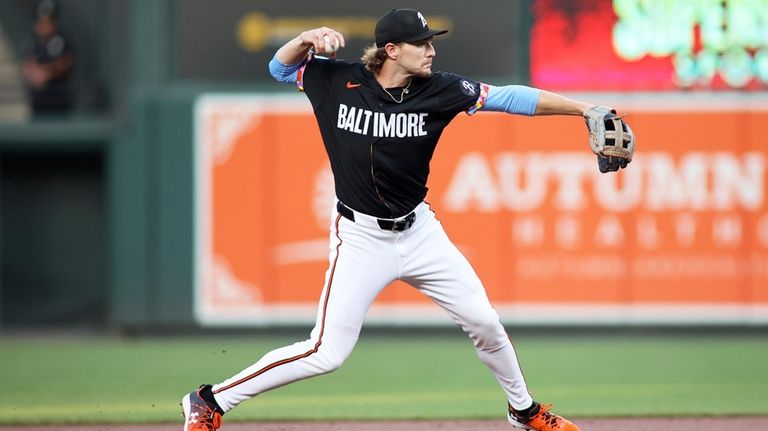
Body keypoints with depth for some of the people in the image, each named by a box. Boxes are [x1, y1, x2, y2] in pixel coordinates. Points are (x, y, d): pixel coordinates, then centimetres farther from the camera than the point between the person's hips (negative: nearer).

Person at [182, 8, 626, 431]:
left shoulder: (438, 89, -8)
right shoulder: (340, 81, -9)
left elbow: (510, 97, -13)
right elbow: (280, 67, 5)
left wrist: (586, 110, -19)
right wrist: (308, 39, -17)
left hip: (419, 232, 4)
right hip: (361, 238, -3)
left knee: (484, 322, 6)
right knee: (327, 353, -10)